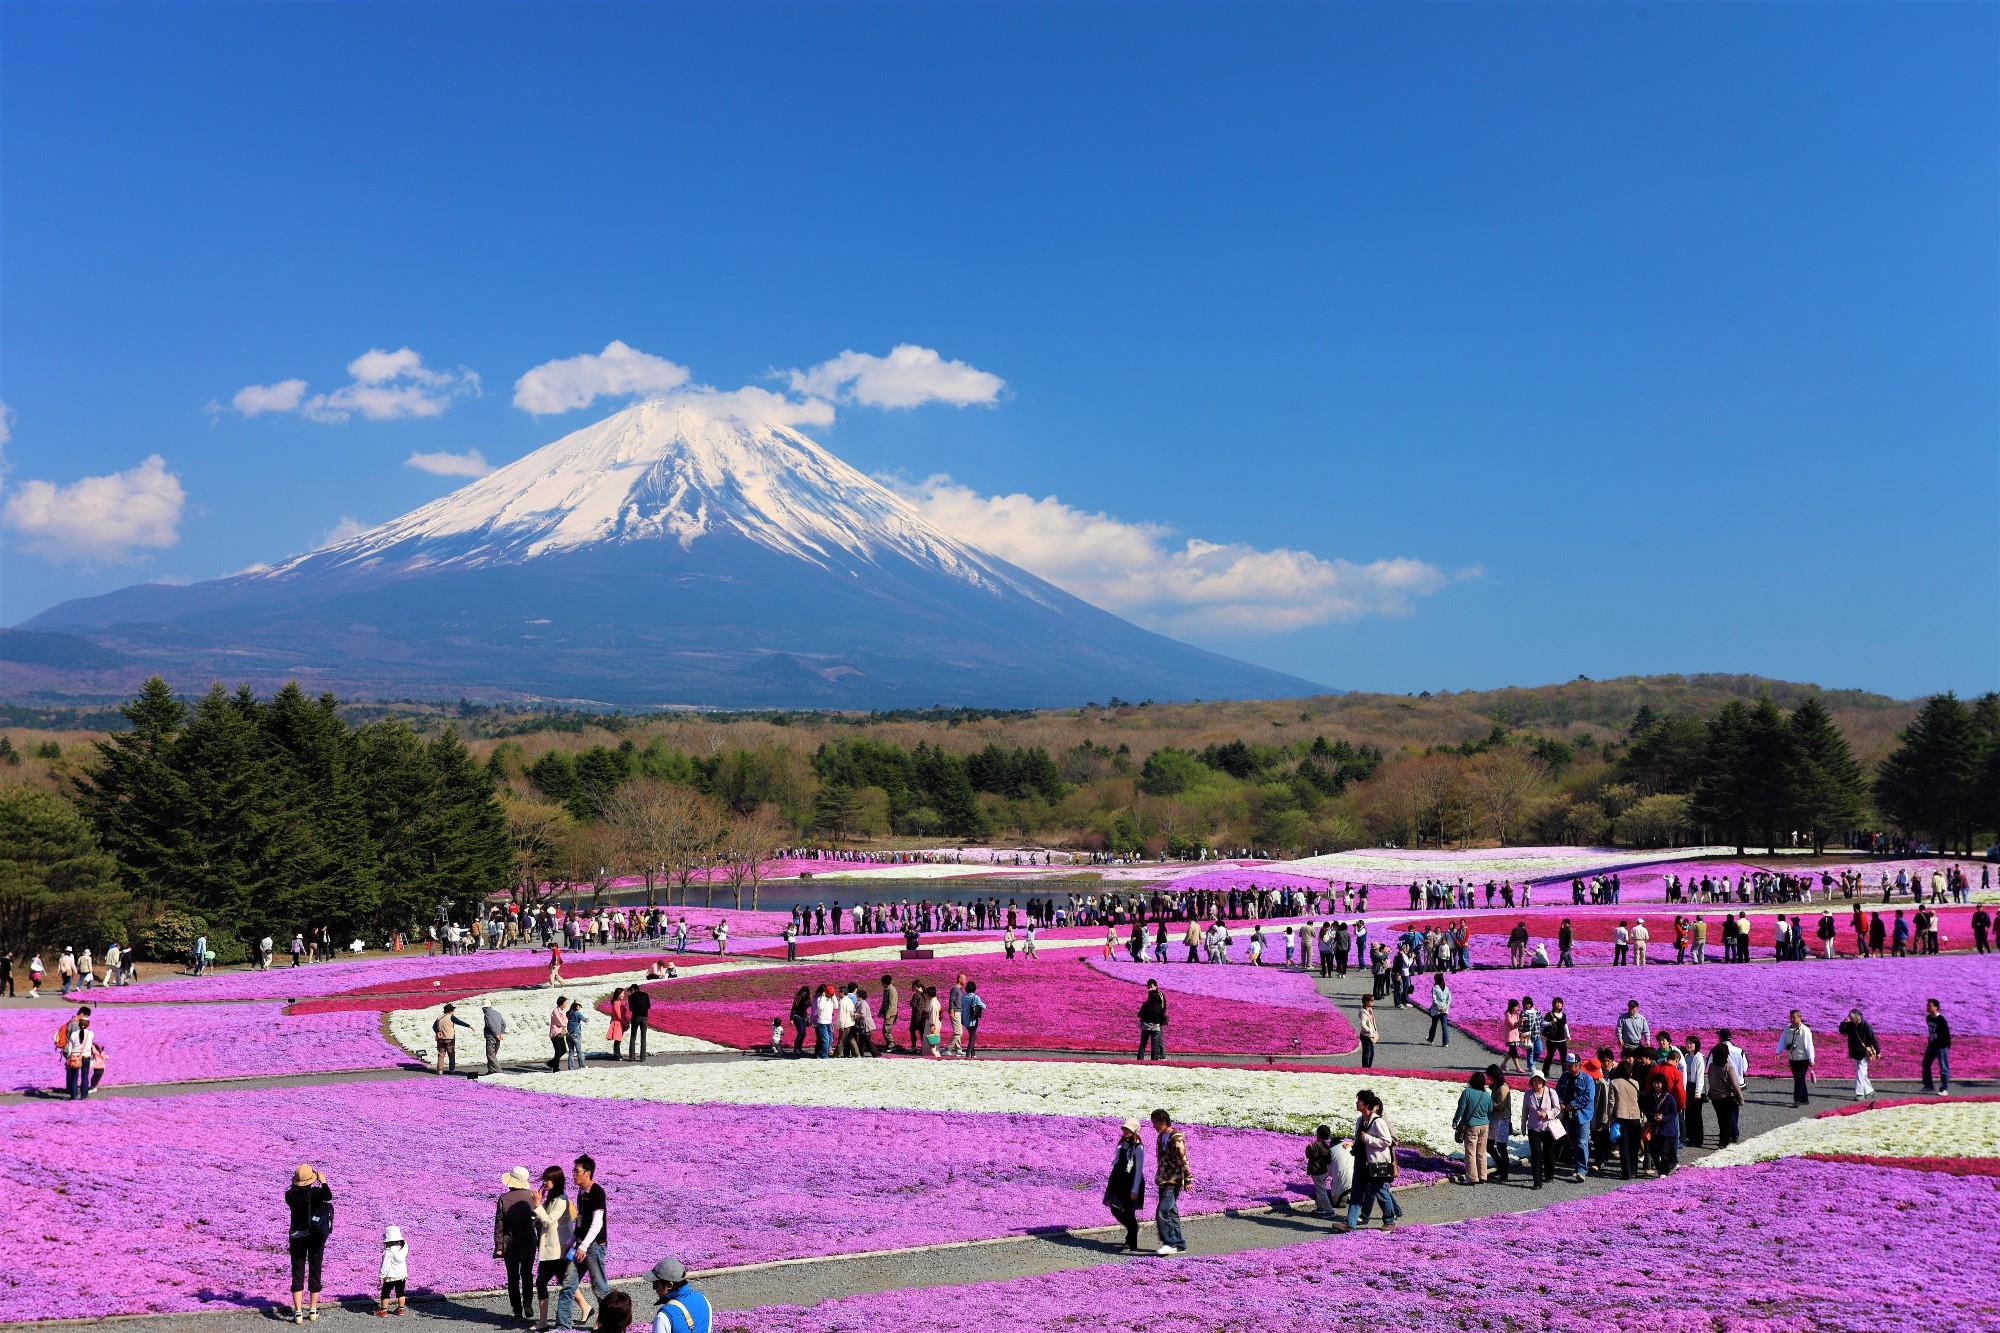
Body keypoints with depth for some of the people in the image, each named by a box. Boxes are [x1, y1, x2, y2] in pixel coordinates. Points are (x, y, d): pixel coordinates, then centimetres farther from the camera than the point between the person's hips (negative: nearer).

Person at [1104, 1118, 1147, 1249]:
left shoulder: (1138, 1148, -12)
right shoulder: (1121, 1143, 10)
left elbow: (1139, 1170, -14)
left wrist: (1135, 1190, -16)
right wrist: (1111, 1183, 16)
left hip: (1130, 1183, -8)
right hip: (1118, 1181, 8)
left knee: (1129, 1213, -2)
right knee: (1115, 1210, 10)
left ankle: (1132, 1245, 9)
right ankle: (1133, 1228, 35)